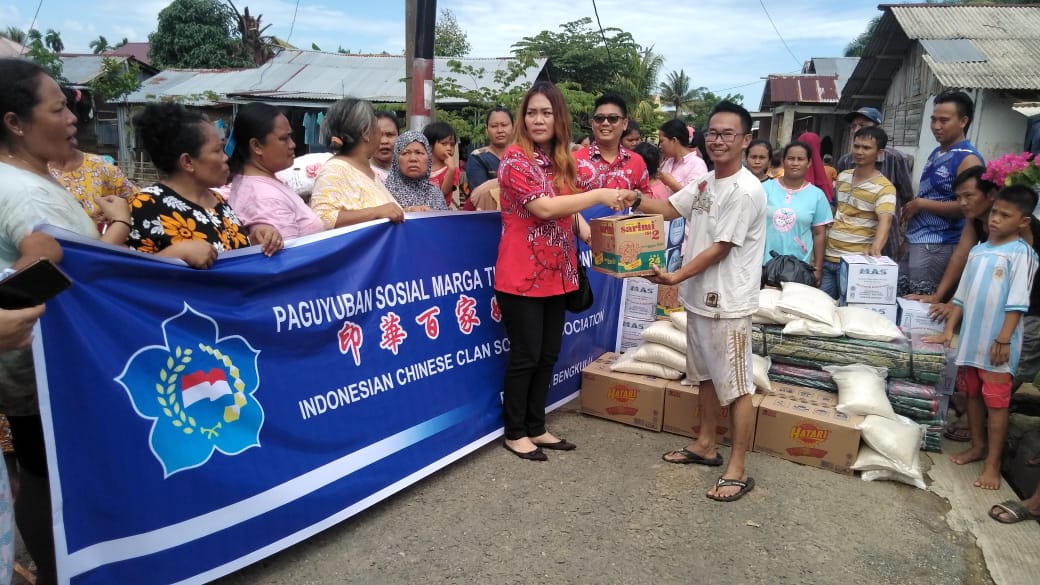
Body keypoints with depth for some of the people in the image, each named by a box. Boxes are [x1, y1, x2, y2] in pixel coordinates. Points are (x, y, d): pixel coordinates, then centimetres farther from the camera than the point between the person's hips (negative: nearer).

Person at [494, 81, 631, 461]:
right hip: (521, 275, -7)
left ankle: (536, 427, 29)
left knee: (549, 354, 14)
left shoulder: (562, 160, 11)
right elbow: (544, 207, -23)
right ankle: (514, 433, 19)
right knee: (525, 356, 2)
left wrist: (585, 228, 4)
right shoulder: (515, 158, -13)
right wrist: (598, 195, -20)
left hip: (556, 273, 7)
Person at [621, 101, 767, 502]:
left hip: (727, 304, -9)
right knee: (706, 376, 20)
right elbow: (670, 208, 18)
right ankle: (706, 446, 35)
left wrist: (675, 277, -24)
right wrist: (635, 202, -1)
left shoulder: (746, 191, -18)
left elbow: (720, 248, -20)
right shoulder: (705, 183, 9)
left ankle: (738, 469, 9)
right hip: (699, 298, 9)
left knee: (736, 385, 0)